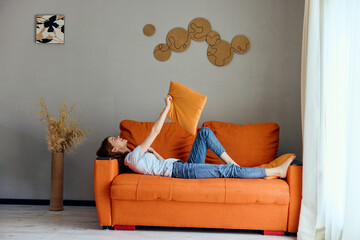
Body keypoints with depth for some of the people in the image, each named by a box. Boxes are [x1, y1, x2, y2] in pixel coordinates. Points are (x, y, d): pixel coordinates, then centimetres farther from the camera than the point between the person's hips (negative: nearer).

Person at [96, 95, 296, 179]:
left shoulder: (135, 156, 22)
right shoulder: (132, 158, -9)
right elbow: (155, 131, -13)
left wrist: (151, 150, 15)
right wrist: (167, 107, -8)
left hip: (184, 166, 10)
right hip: (180, 171, -10)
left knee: (204, 132, 6)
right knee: (228, 171, -18)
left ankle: (233, 163, 1)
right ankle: (278, 171, -16)